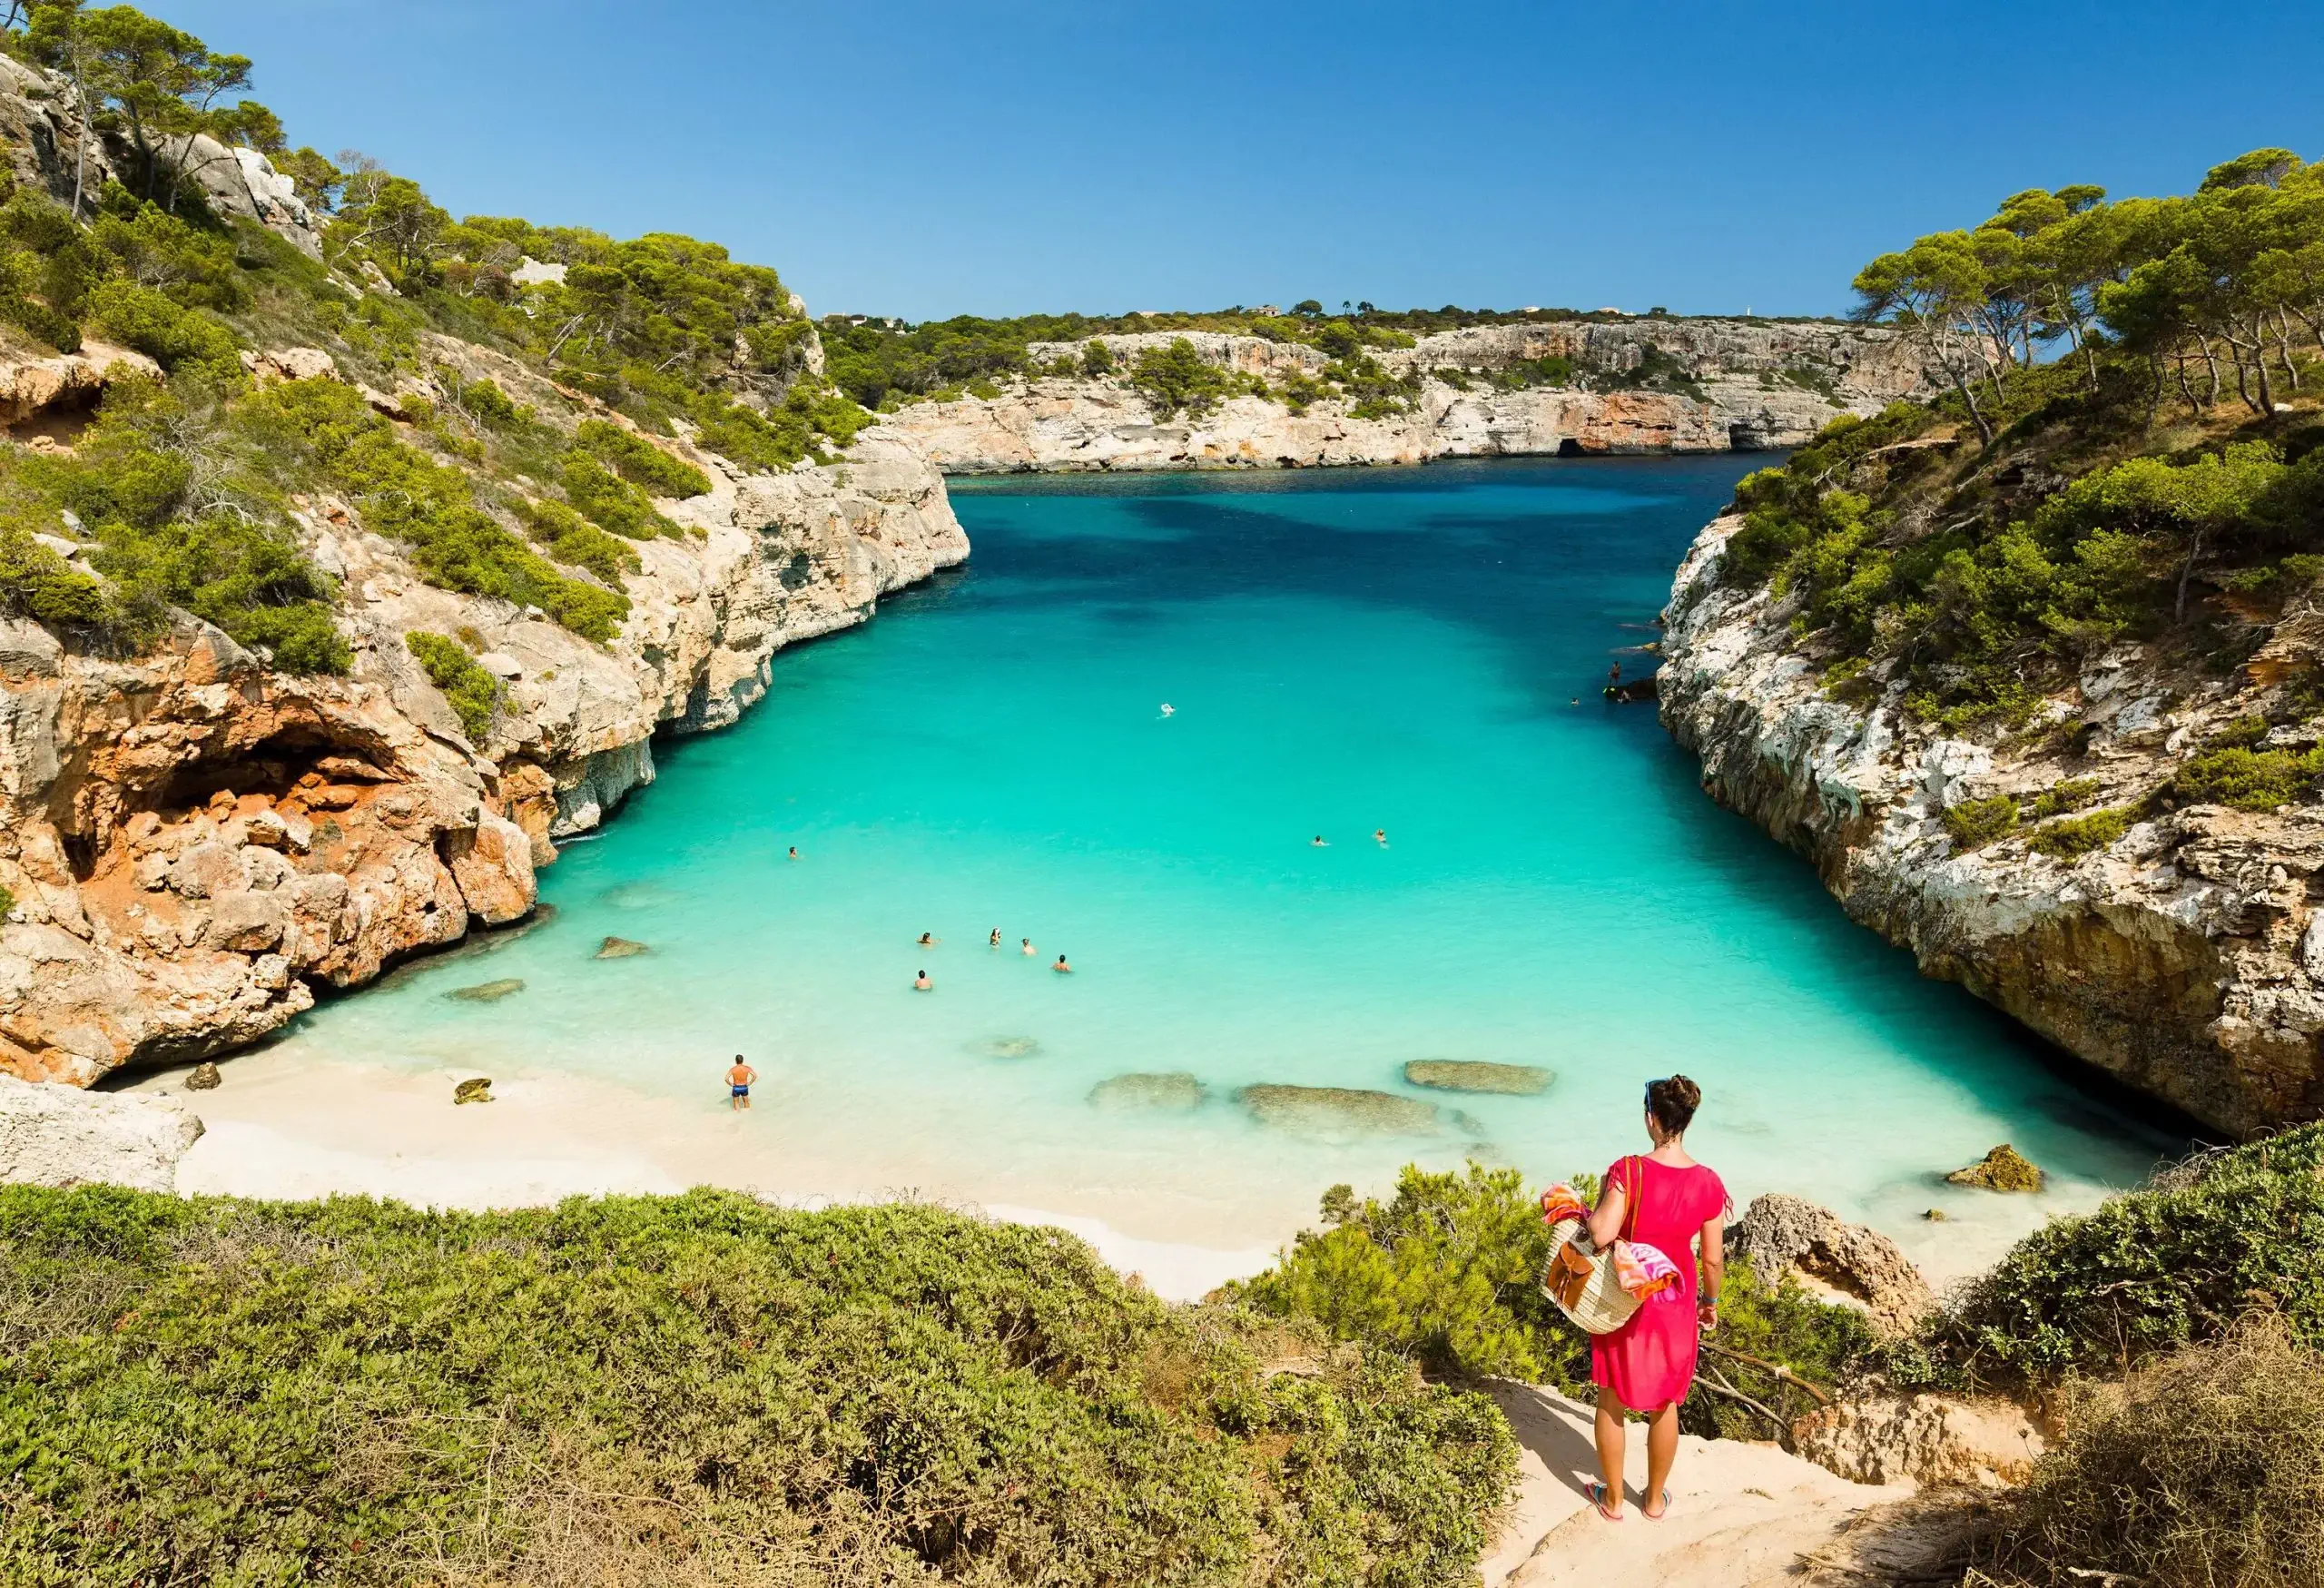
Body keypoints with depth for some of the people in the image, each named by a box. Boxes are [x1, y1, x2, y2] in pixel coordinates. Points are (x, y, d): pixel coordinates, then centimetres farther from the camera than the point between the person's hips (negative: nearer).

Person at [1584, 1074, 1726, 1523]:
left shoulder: (1628, 1171, -23)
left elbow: (1602, 1234, -30)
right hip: (1675, 1304, 2)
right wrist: (1711, 1303, 12)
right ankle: (1655, 1498, 38)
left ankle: (1612, 1498, 32)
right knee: (1665, 1405, 22)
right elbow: (1713, 1259, -5)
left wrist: (1590, 1208, -9)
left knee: (1612, 1400, 18)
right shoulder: (1707, 1183, -13)